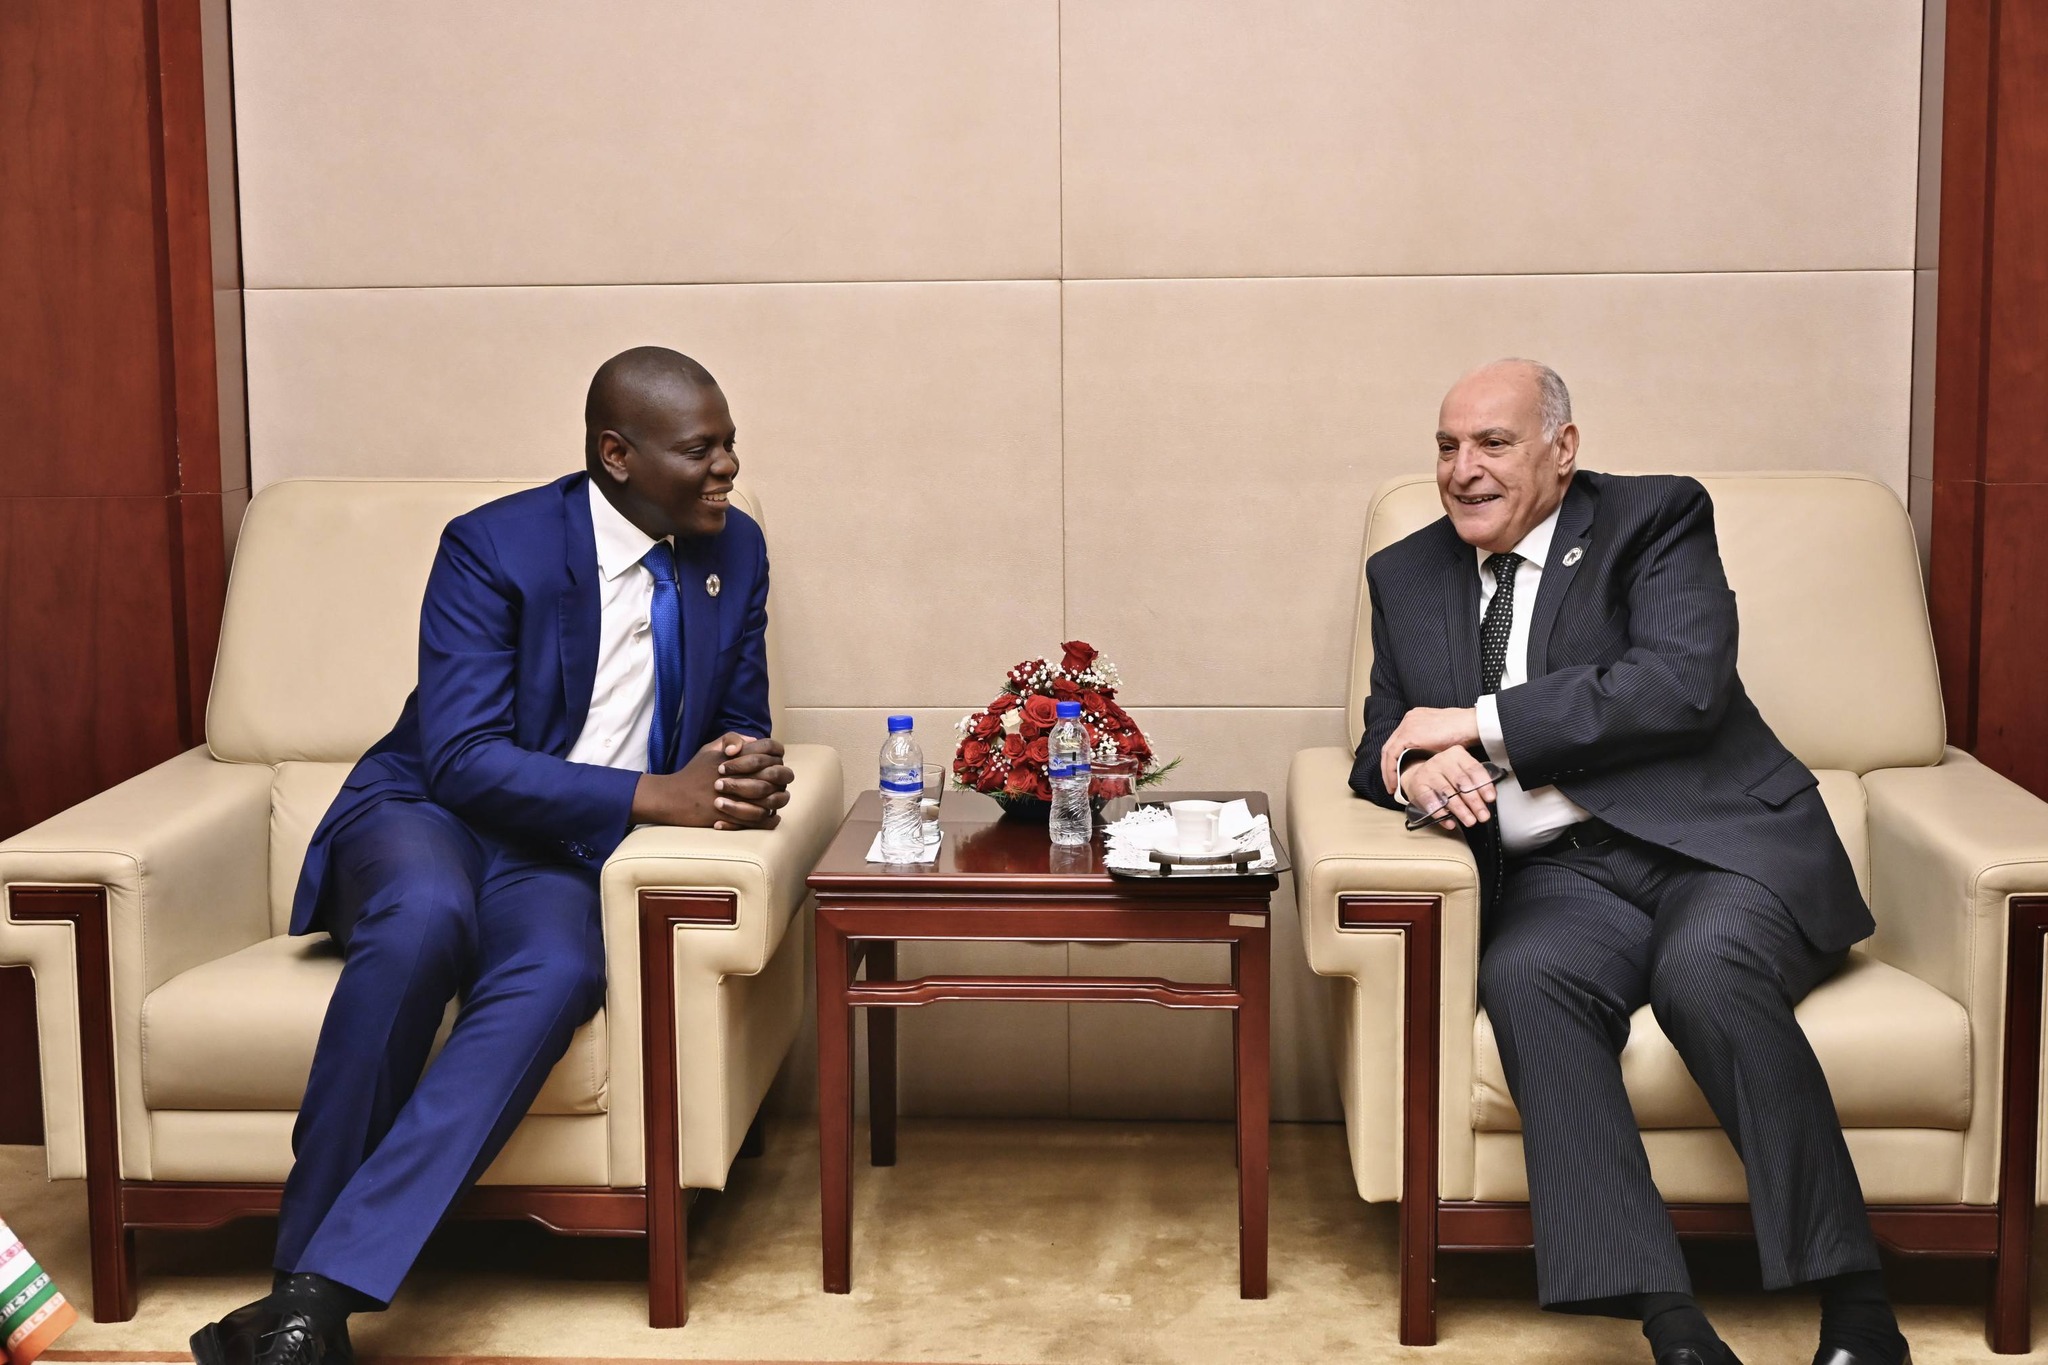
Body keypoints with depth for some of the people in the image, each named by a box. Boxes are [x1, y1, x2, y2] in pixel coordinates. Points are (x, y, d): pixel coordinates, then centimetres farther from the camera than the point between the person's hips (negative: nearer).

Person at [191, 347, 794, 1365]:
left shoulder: (734, 549, 7)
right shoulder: (494, 546, -9)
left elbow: (740, 725, 17)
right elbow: (464, 757, -17)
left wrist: (748, 776, -9)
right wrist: (655, 795, -25)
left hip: (561, 856, 3)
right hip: (427, 817, -3)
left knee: (557, 974, -34)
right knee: (425, 921, -39)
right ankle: (302, 1278, -28)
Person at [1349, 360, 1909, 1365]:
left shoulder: (1656, 519, 4)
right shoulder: (1408, 575, 18)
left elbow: (1686, 683, -13)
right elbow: (1384, 747, 17)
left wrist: (1478, 724, -13)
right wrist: (1420, 772, -10)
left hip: (1718, 845, -3)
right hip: (1559, 879, 3)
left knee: (1704, 968, -34)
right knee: (1523, 978, -31)